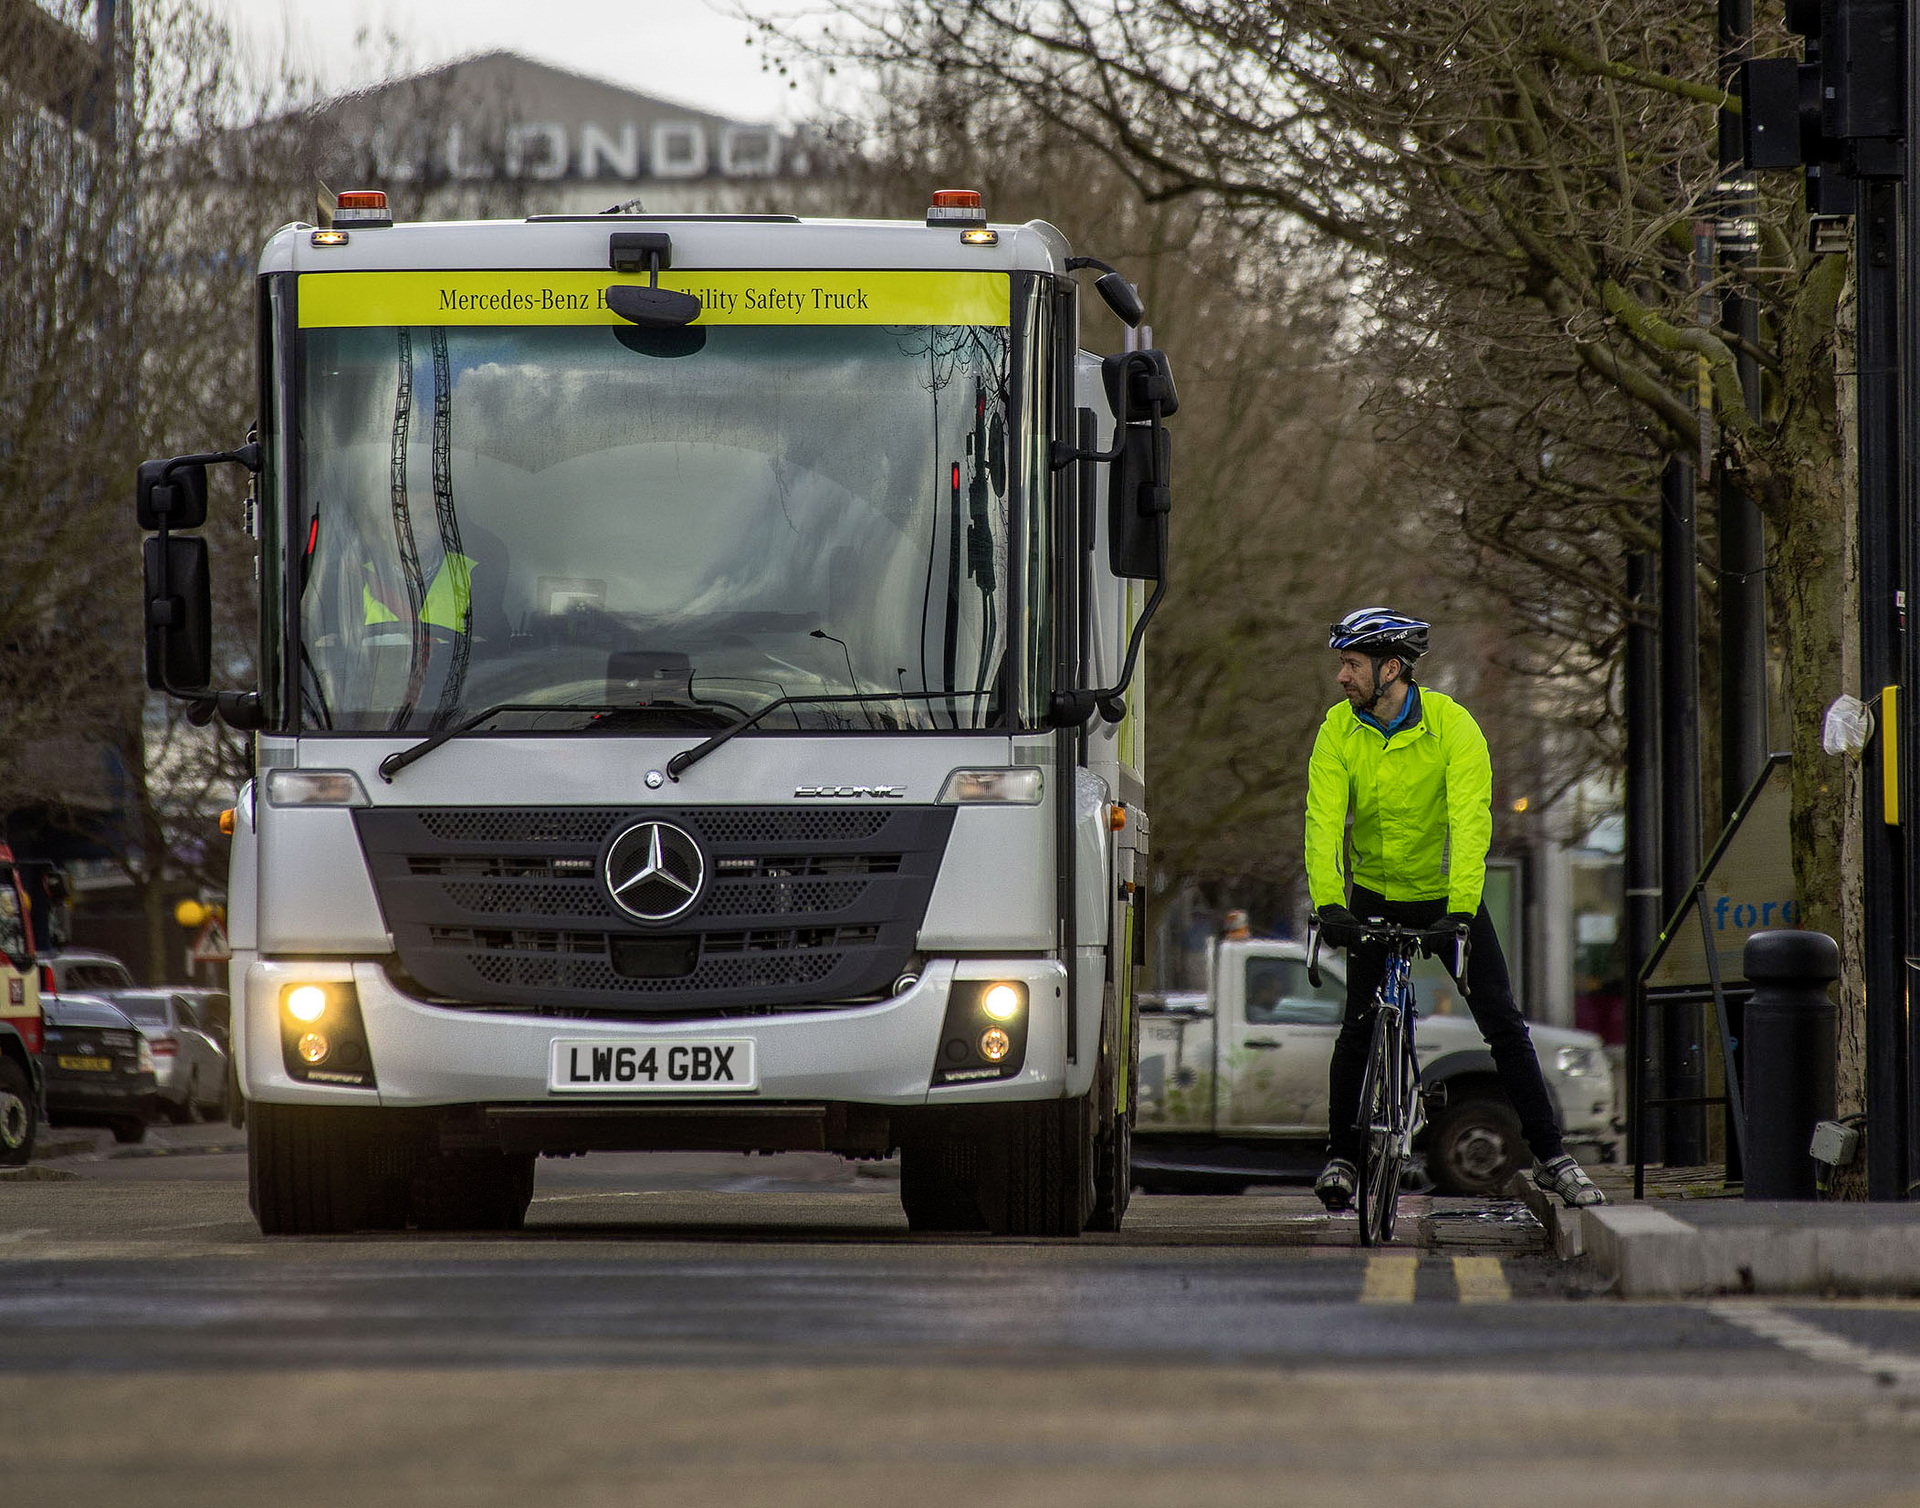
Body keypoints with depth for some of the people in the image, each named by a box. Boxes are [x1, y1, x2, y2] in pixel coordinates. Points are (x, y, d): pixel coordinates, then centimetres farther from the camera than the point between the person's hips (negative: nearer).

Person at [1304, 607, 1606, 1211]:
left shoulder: (1452, 725, -21)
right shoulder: (1339, 730, -13)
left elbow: (1470, 822, -29)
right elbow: (1323, 821, -21)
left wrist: (1460, 910, -41)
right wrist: (1328, 904, -36)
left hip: (1447, 895, -2)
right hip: (1375, 897, 2)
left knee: (1504, 1025, -5)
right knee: (1358, 1027, -6)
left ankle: (1551, 1159, 1)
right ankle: (1340, 1159, 6)